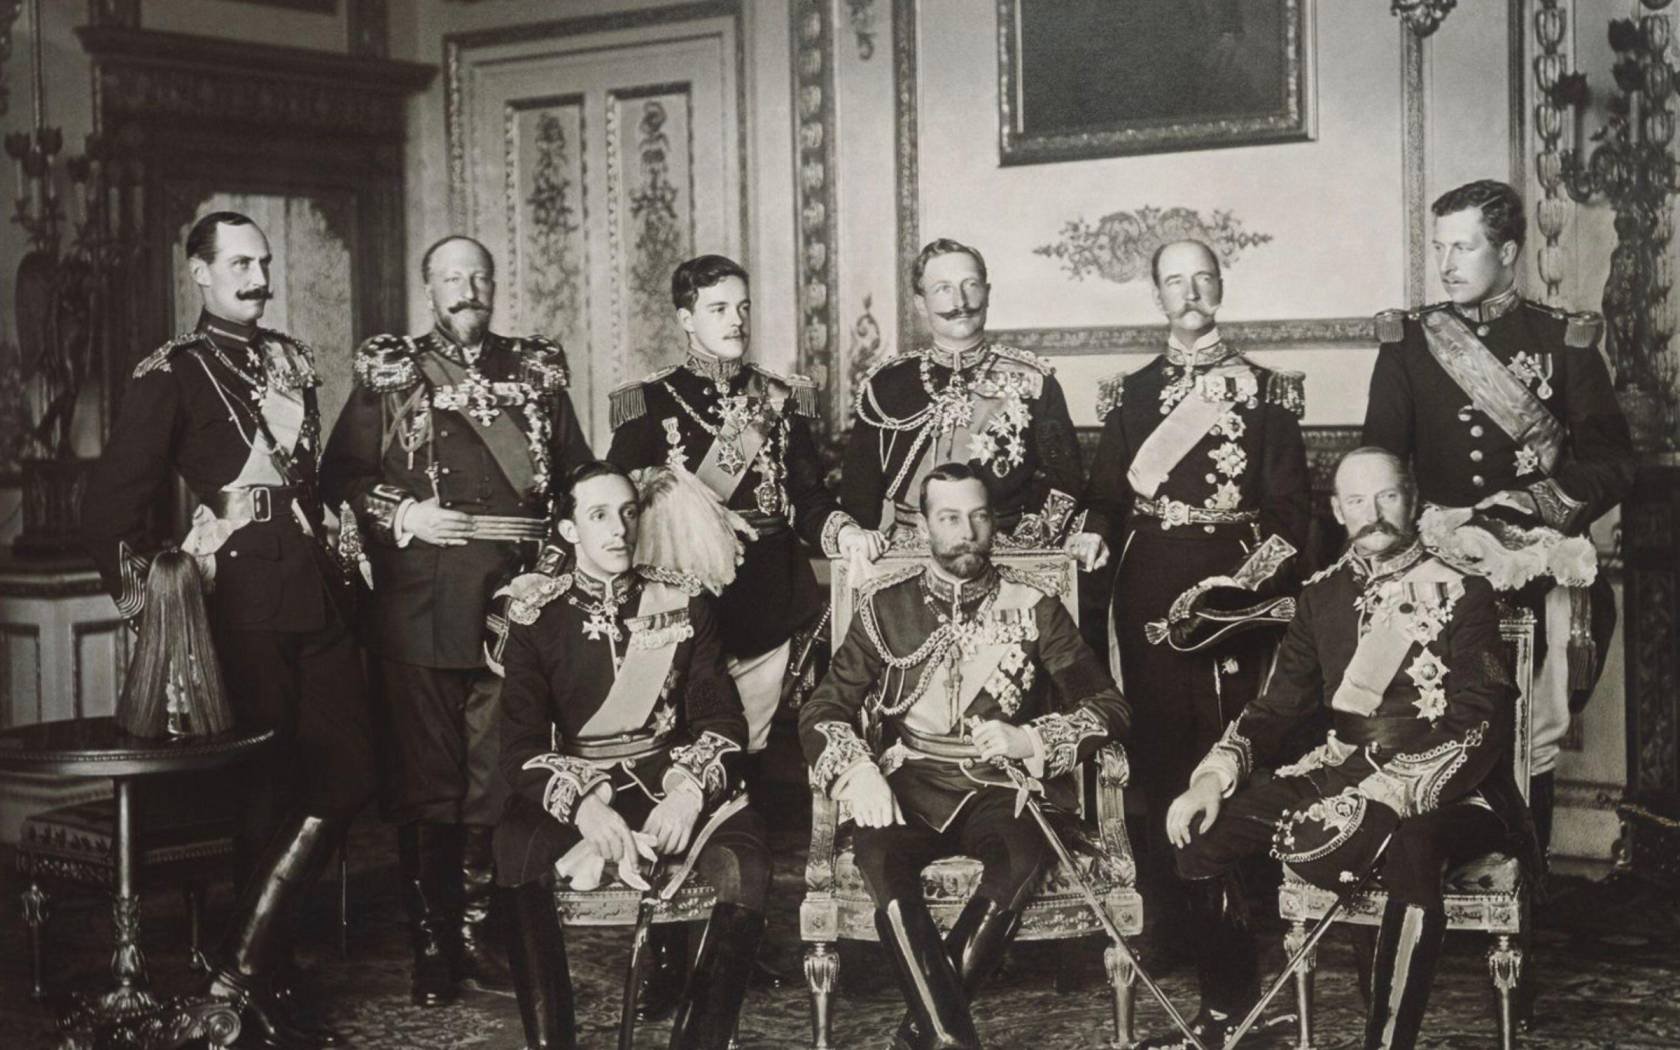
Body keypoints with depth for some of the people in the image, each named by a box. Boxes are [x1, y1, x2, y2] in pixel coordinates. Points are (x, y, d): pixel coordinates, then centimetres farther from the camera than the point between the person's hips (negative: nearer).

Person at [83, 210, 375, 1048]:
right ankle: (254, 981, 16)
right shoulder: (171, 376, -3)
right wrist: (143, 599, -8)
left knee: (349, 772, 1)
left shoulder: (290, 361, 16)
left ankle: (250, 959, 11)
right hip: (241, 599, -6)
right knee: (269, 789, 0)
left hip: (314, 592, 6)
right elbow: (111, 505, -7)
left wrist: (331, 558, 15)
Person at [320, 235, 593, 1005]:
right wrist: (401, 517, -9)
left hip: (515, 604, 2)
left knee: (498, 782, 4)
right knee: (426, 783, 1)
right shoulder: (389, 375, 7)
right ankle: (430, 947, 10)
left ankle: (478, 934, 15)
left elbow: (579, 474, 16)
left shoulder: (537, 372, 13)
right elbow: (340, 477, 5)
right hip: (420, 608, -2)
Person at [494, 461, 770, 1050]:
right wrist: (584, 805, -23)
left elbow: (722, 720, 5)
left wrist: (690, 791, -16)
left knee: (745, 868, -31)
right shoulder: (539, 615, 5)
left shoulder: (684, 603, 8)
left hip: (672, 780, 1)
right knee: (515, 853, -35)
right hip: (572, 787, -1)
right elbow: (522, 743, -3)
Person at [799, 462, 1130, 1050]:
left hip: (1001, 785, 0)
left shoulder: (1033, 604, 6)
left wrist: (1029, 741, -13)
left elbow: (1107, 707, 5)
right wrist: (857, 770, -14)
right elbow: (822, 712, 7)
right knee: (879, 854, -33)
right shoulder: (885, 606, 8)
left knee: (1024, 856, -34)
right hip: (912, 783, 1)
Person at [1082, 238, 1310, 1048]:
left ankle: (1228, 942, -1)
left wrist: (1273, 580, -7)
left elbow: (1291, 506, 4)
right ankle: (1172, 938, 8)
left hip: (1237, 591, -1)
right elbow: (1105, 503, 11)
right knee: (1159, 759, 0)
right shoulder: (1130, 395, 14)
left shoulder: (1265, 391, 9)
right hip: (1152, 599, 2)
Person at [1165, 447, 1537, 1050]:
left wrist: (1387, 796, -25)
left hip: (1442, 793, -5)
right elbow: (1279, 706, 13)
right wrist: (1216, 773, -8)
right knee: (1204, 826, -12)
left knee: (1410, 850, -38)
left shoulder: (1461, 591, -1)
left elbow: (1481, 726, -10)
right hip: (1340, 774, 5)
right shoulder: (1323, 594, 14)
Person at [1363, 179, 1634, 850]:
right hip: (1438, 567, 1)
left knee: (1530, 746, 2)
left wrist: (1522, 513, -14)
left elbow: (1610, 464, -1)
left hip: (1534, 573, -1)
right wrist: (1437, 529, -14)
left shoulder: (1565, 341, 3)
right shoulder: (1407, 341, 7)